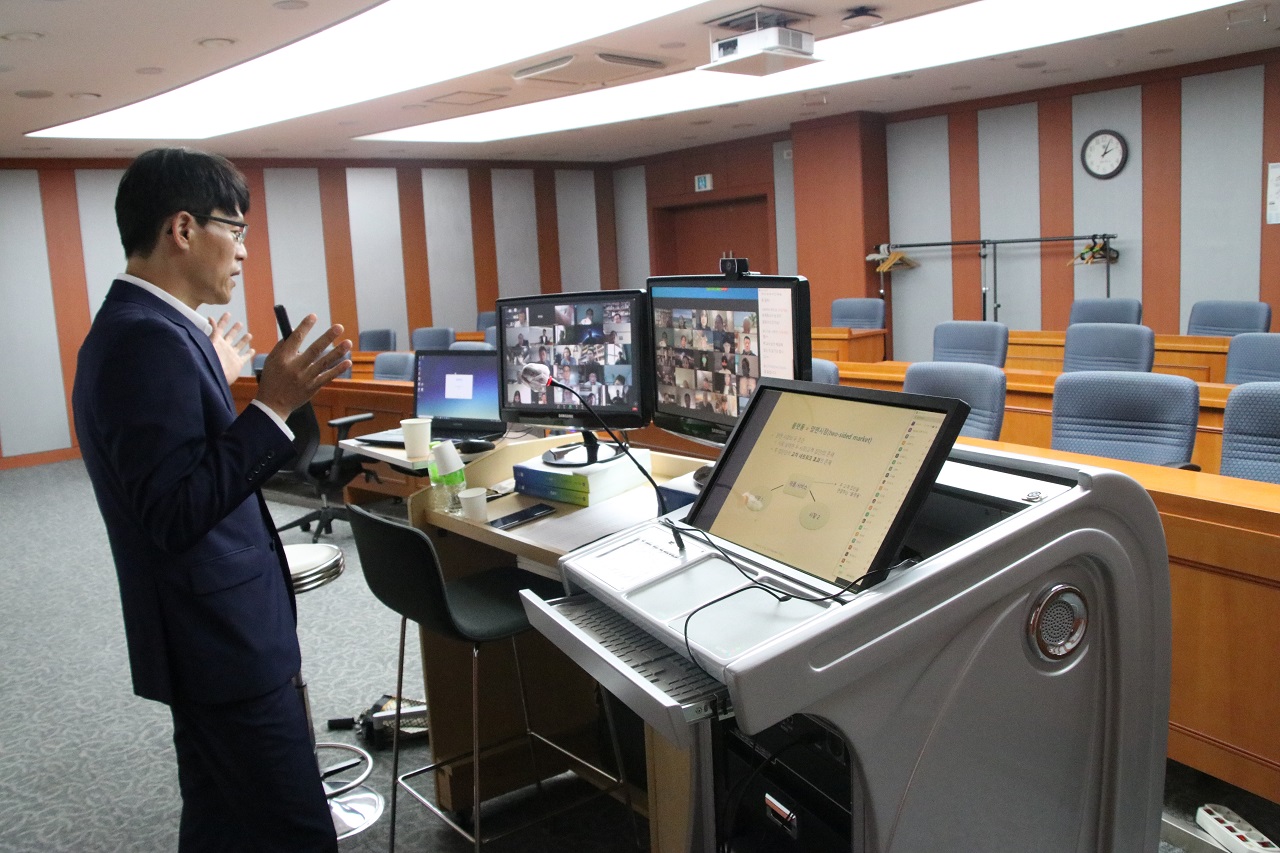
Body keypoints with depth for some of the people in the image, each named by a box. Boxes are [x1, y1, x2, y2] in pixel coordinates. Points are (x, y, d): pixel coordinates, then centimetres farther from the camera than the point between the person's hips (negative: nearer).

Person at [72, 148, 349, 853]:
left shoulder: (136, 328, 11)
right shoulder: (148, 339, -22)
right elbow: (174, 514, -27)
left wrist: (215, 382, 29)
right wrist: (272, 406, -30)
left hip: (211, 635, 11)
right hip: (225, 640, -11)